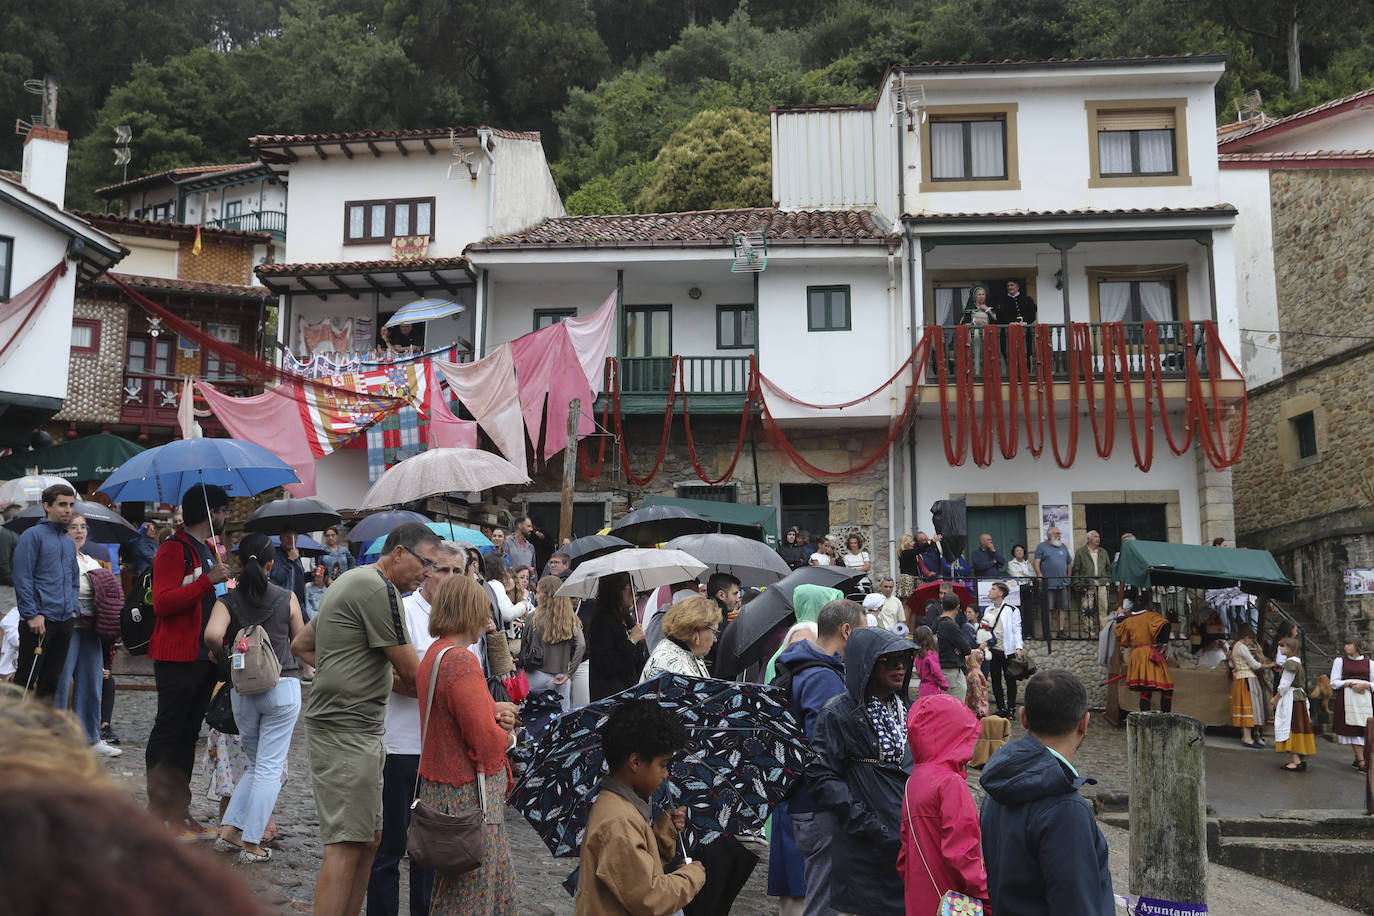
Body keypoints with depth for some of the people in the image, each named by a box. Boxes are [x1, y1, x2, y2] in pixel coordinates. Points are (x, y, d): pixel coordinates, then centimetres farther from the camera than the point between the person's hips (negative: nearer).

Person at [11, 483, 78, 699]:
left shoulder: (69, 543, 18)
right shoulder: (32, 535, -5)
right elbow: (22, 578, -10)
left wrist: (73, 610, 11)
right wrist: (32, 615, -15)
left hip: (65, 622, 7)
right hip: (39, 621, -7)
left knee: (51, 680, 11)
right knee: (25, 681, -5)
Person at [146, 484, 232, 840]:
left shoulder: (209, 551, 20)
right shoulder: (173, 549, -10)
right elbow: (162, 603, -21)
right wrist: (208, 581, -26)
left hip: (204, 657, 9)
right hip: (177, 658, -9)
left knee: (188, 734, 11)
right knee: (168, 732, -3)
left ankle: (180, 810, 16)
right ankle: (157, 812, 3)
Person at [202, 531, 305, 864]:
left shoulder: (228, 602, -1)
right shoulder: (288, 599, -1)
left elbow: (212, 635, -20)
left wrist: (224, 657, -1)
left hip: (242, 690, 2)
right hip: (283, 687, -2)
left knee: (255, 765, 21)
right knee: (270, 768, 3)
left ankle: (229, 828, 15)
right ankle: (251, 844, 4)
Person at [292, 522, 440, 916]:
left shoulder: (352, 580, 17)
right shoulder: (379, 588, -15)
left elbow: (301, 645, 25)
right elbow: (412, 675, -14)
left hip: (358, 730, 10)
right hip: (346, 731, -10)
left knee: (369, 837, 14)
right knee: (346, 845, -10)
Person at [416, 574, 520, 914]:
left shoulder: (433, 654, 8)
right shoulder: (462, 663, -23)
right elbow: (486, 743, -24)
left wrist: (493, 711, 1)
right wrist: (507, 736, -3)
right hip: (468, 797, -10)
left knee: (501, 877, 20)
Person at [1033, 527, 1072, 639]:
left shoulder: (1063, 546, 18)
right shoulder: (1042, 547, 5)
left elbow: (1069, 563, 22)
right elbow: (1037, 563, -5)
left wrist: (1068, 577, 12)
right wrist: (1040, 575, -19)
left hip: (1062, 583, 5)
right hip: (1048, 583, -5)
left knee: (1064, 608, 2)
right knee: (1048, 609, -5)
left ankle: (1061, 630, 9)